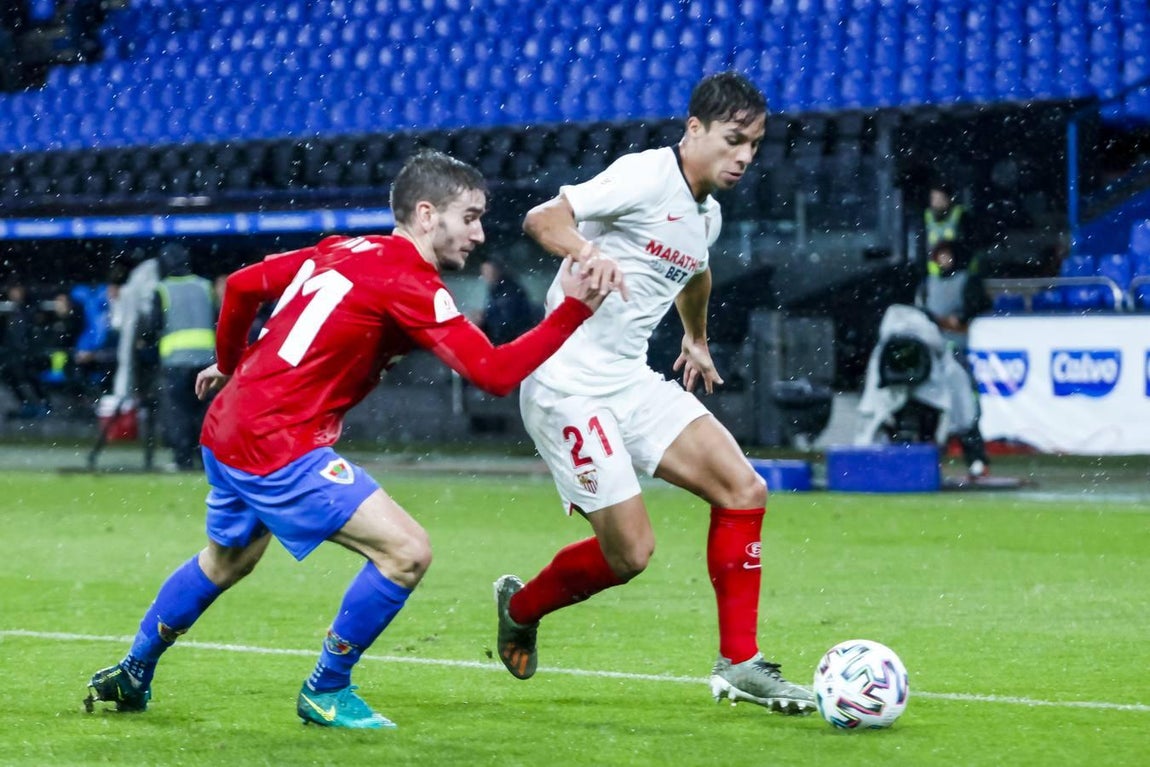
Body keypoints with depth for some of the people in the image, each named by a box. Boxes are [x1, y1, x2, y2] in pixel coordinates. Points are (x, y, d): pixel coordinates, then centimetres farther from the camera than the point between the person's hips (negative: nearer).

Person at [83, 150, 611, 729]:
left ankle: (131, 676, 48)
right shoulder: (411, 285, -15)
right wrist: (572, 311, -24)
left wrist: (231, 364, 33)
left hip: (227, 427, 10)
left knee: (225, 561, 33)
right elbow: (494, 372, -22)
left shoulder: (343, 250, 10)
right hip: (280, 446, -10)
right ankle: (325, 692, 3)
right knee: (407, 551, -11)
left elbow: (242, 284, 18)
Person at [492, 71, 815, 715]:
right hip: (569, 385, -8)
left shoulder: (708, 215, 13)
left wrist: (697, 339, 49)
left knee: (744, 490, -4)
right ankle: (521, 608, 19)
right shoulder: (648, 176, -14)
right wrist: (589, 253, -44)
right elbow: (542, 219, -24)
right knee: (631, 551, -10)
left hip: (631, 381, 9)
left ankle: (740, 665, 3)